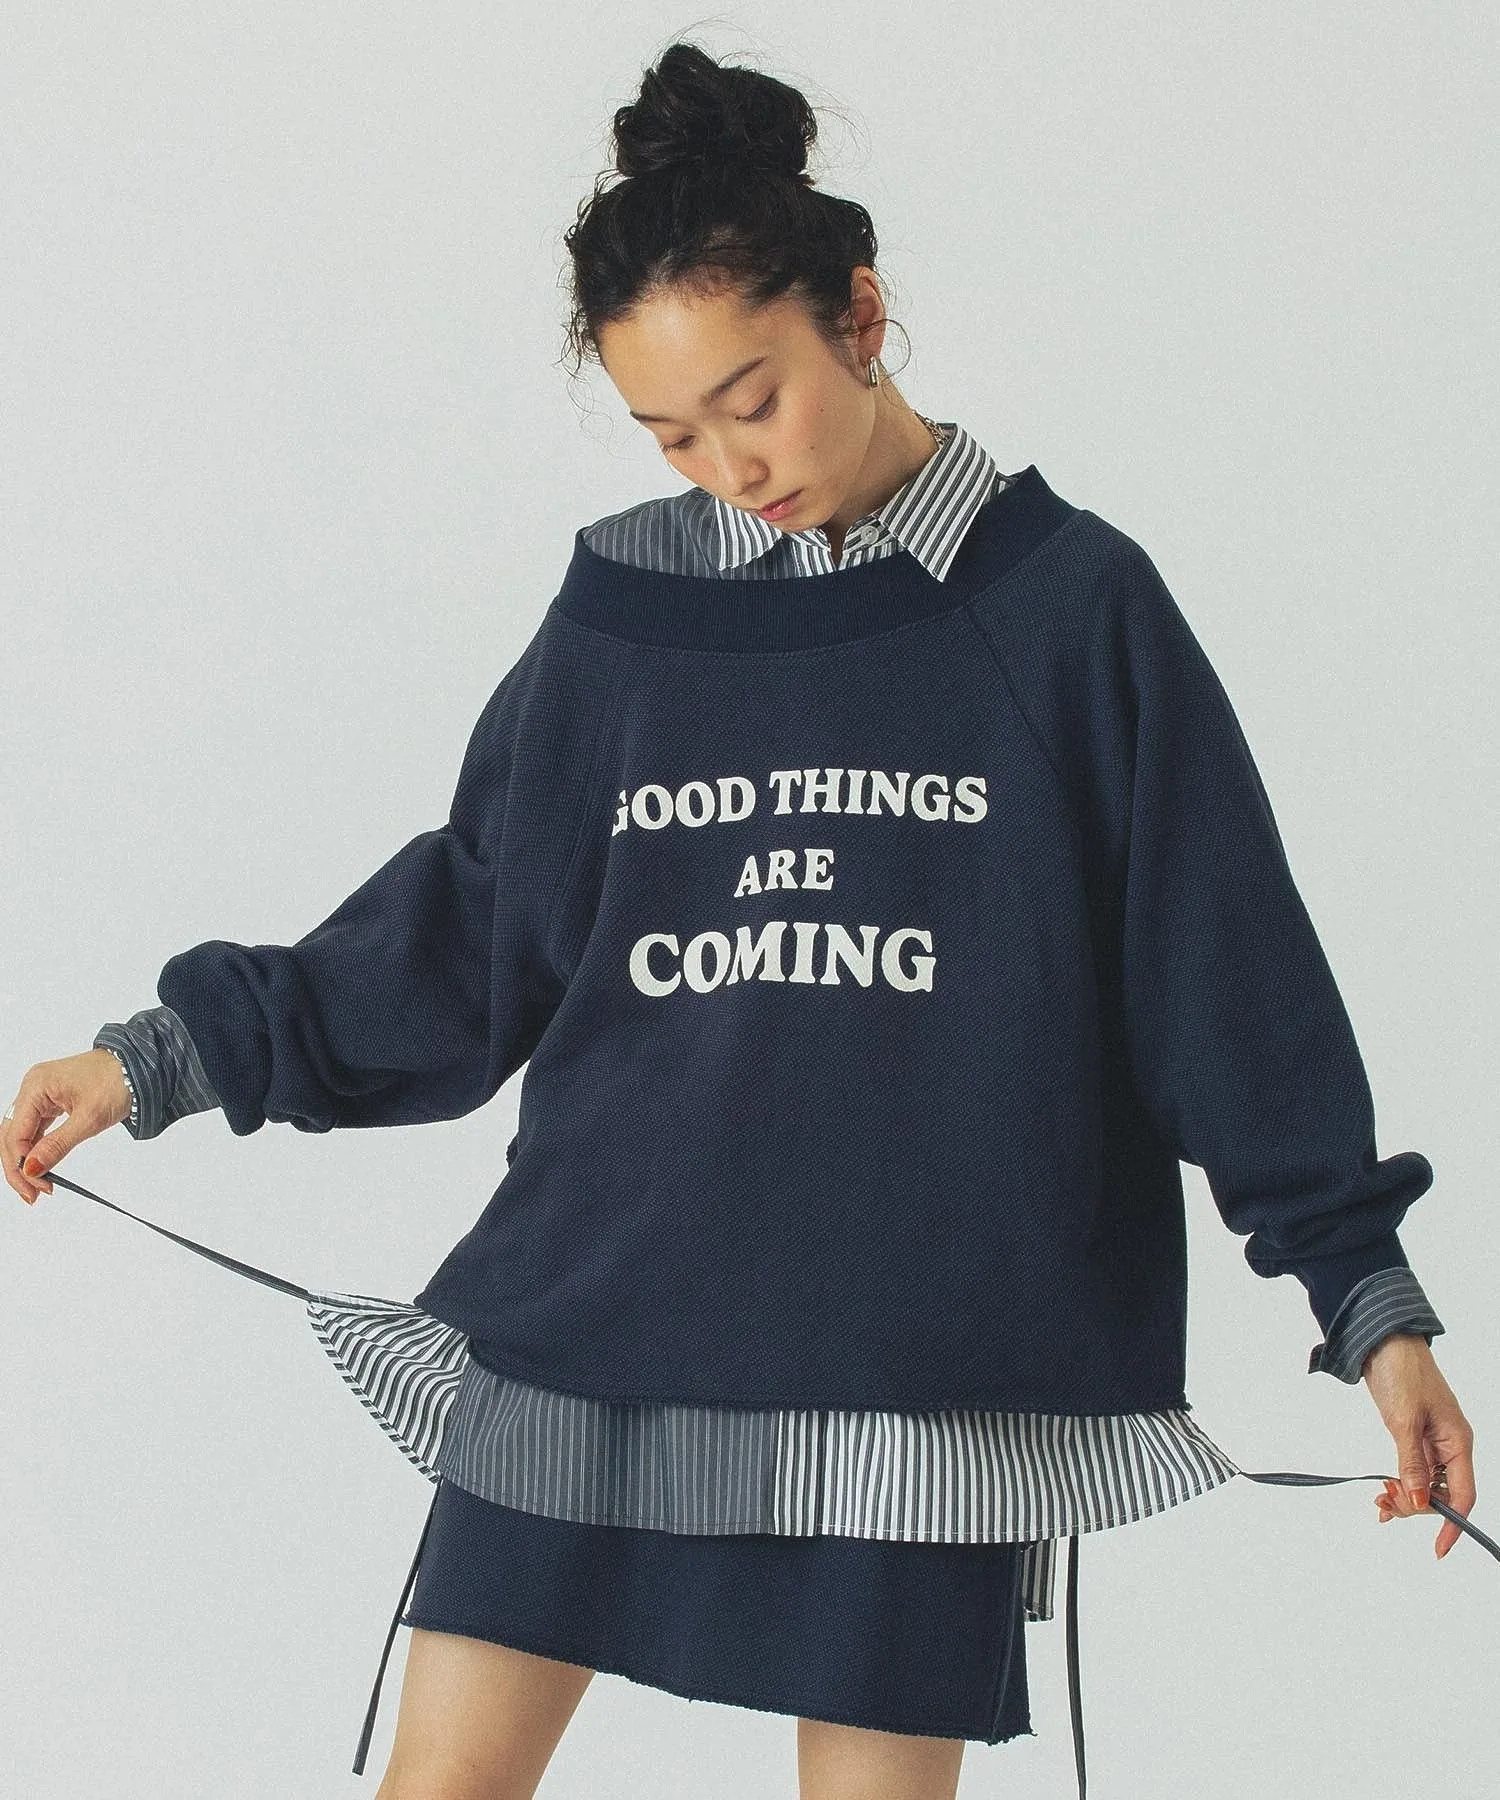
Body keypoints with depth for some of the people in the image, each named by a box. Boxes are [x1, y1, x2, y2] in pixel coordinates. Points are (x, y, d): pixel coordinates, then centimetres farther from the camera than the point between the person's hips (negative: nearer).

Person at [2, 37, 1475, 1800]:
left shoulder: (1072, 603, 0)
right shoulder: (622, 609, 8)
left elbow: (1231, 973, 2)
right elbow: (466, 931, 13)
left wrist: (1368, 1297, 0)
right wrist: (173, 1054, 8)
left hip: (927, 1358, -2)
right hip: (595, 1323, 3)